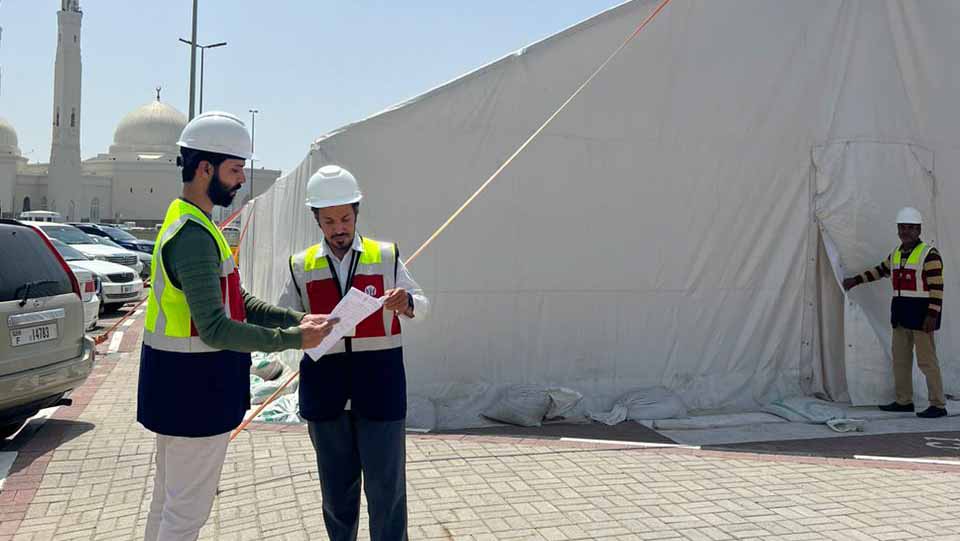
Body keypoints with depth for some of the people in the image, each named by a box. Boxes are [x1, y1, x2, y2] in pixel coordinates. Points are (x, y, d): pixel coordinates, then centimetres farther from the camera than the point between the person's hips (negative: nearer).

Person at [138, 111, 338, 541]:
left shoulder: (188, 223, 12)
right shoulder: (194, 236, -22)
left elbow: (238, 301, 12)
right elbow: (216, 330, -28)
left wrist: (296, 319, 0)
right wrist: (293, 339, -23)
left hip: (178, 383, 11)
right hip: (194, 388, -11)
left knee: (168, 498, 23)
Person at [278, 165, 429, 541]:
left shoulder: (386, 256, 2)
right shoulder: (301, 266, 5)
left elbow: (422, 304, 0)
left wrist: (406, 303, -23)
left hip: (379, 387, -1)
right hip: (325, 390, 2)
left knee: (387, 483, 4)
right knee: (336, 486, 15)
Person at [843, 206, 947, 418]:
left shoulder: (929, 254, -12)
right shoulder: (897, 253, 13)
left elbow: (937, 288, -16)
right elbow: (881, 269, 30)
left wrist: (932, 315, -21)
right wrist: (857, 280, 31)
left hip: (921, 312, -8)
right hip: (900, 312, 8)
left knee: (927, 360, -6)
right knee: (900, 359, 12)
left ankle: (938, 405, 2)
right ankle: (904, 401, 22)